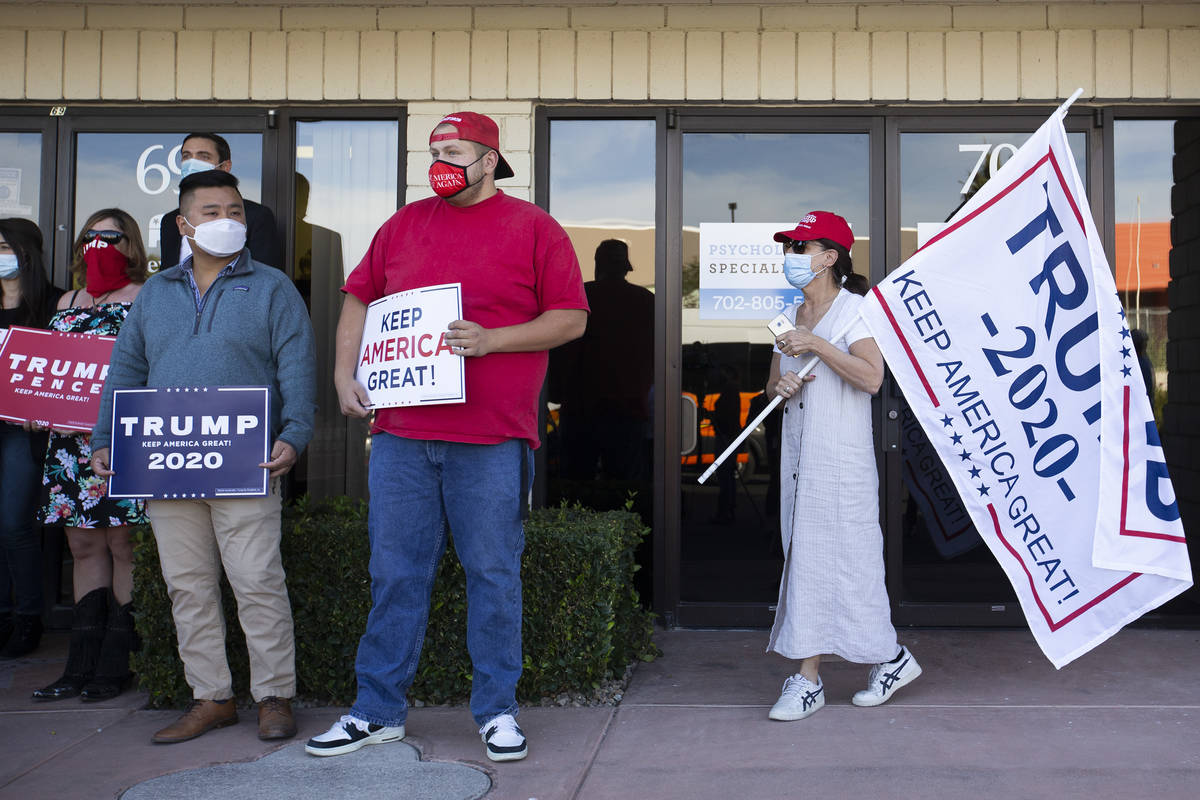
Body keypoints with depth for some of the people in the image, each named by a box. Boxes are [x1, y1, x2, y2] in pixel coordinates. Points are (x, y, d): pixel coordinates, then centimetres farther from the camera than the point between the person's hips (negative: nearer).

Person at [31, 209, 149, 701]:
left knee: (122, 541, -6)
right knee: (83, 545, 7)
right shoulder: (68, 303, 21)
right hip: (71, 440, 7)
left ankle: (116, 664, 0)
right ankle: (81, 665, 11)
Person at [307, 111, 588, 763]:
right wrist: (344, 373, 6)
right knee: (395, 575, 8)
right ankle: (378, 711, 19)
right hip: (400, 433, 4)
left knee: (493, 576, 4)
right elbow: (359, 300, 20)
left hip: (492, 440, -3)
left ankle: (496, 710, 18)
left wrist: (490, 340, -13)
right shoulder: (404, 225, 15)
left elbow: (570, 319, -1)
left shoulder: (534, 229, 3)